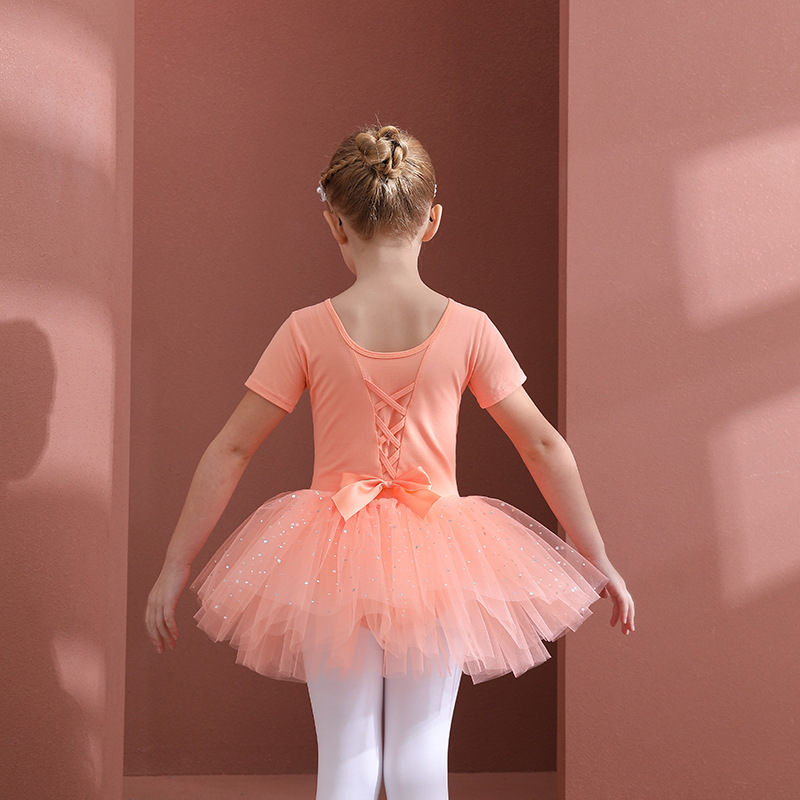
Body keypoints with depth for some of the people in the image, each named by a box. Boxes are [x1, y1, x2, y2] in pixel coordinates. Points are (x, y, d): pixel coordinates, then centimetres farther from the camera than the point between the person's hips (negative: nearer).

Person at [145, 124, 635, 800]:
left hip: (336, 561, 0)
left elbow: (229, 452, -5)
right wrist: (599, 563, 7)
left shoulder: (310, 331, -8)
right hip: (435, 556, 1)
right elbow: (545, 447, -3)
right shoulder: (467, 328, -7)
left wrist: (174, 572, 3)